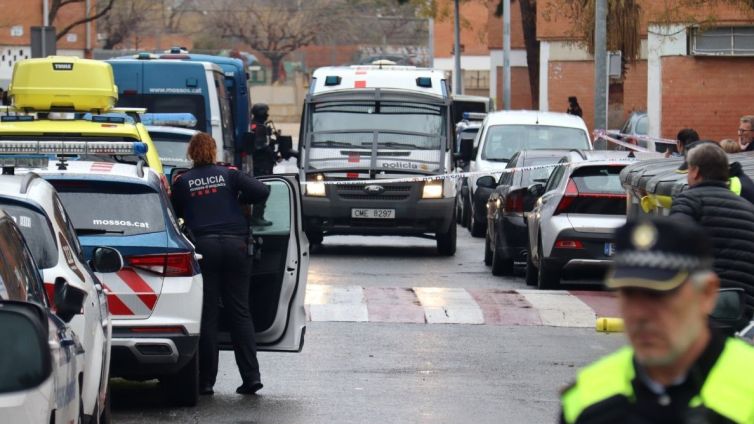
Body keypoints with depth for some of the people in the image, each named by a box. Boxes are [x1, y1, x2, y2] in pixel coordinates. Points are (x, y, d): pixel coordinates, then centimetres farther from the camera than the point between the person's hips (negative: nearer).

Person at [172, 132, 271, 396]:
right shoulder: (229, 175, 7)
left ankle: (206, 381, 2)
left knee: (207, 315, 3)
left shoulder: (182, 182, 5)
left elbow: (175, 215, 13)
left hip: (203, 246, -1)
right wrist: (239, 199, 15)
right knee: (240, 312, 5)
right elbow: (262, 192, -2)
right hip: (235, 244, 1)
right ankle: (251, 376, -1)